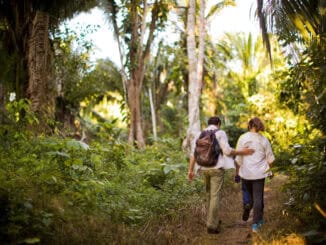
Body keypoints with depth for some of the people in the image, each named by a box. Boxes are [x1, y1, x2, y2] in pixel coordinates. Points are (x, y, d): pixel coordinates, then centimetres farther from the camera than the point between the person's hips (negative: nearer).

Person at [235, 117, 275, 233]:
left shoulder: (242, 138, -4)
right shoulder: (264, 140, -2)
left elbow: (238, 158, -3)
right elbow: (270, 159, 3)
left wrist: (237, 172, 8)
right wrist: (269, 169, 20)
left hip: (246, 172, 0)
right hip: (259, 173, 0)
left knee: (249, 195, 20)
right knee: (258, 197, 4)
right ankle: (256, 223, 1)